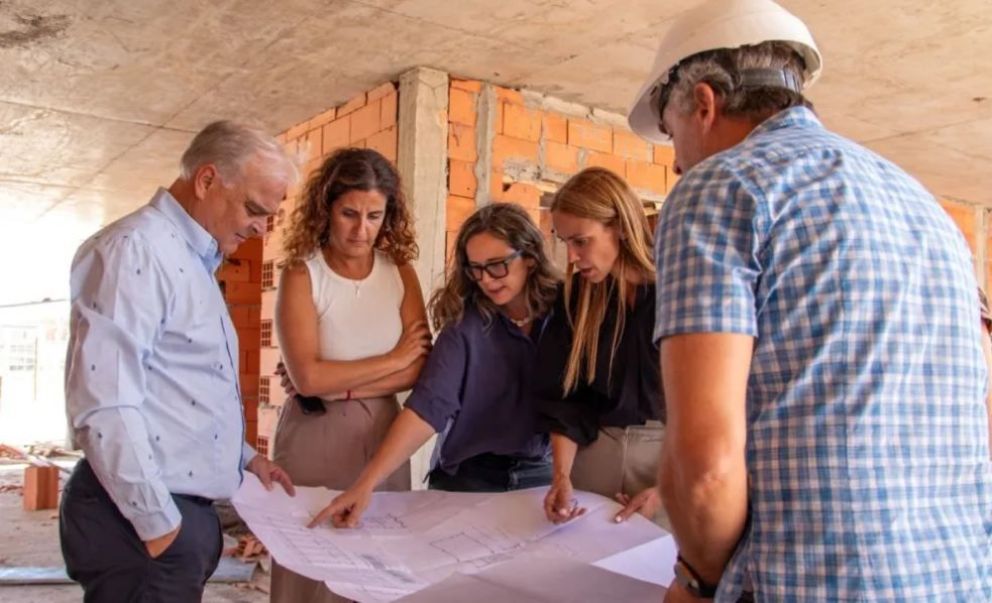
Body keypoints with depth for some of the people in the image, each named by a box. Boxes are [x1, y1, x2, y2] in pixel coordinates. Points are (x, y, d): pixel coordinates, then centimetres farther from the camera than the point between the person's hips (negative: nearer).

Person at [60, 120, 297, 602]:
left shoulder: (193, 261, 15)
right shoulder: (136, 248, -14)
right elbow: (104, 403, -23)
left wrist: (244, 456, 20)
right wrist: (157, 522, -20)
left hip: (185, 509, 9)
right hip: (143, 518, -9)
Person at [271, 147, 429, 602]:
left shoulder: (400, 271, 2)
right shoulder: (302, 273, -8)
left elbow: (422, 369, -5)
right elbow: (308, 377, -17)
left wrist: (341, 388, -14)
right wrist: (394, 359, -9)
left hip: (383, 436, 3)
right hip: (316, 439, -3)